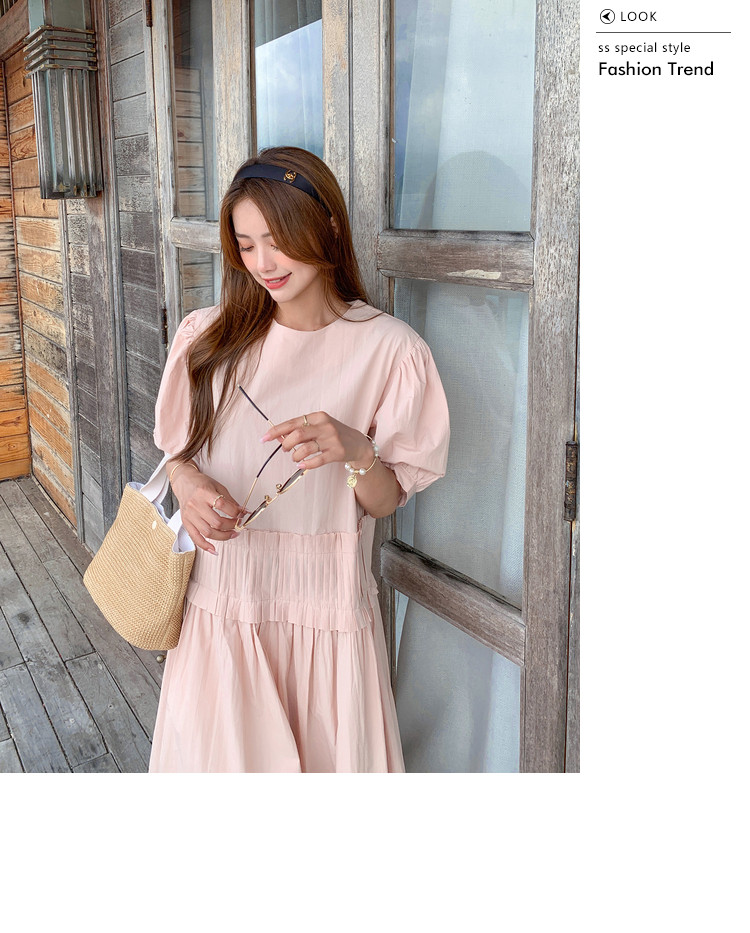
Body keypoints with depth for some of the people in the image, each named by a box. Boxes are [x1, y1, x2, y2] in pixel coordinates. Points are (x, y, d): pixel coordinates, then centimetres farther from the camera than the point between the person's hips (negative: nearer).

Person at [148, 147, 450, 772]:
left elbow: (384, 503, -3)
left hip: (327, 606, -2)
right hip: (221, 597, 2)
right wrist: (187, 482, -11)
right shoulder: (209, 338, 0)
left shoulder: (388, 348, -8)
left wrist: (355, 451, -25)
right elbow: (180, 447, 12)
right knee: (217, 755, 13)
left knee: (326, 759, 11)